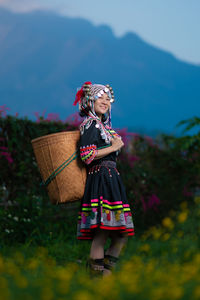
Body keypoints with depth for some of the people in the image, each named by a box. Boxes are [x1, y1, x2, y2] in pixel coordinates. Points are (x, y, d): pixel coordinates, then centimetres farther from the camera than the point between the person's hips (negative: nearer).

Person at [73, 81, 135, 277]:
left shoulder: (103, 125, 23)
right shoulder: (91, 123, -4)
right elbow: (87, 155, -16)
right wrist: (113, 147, -9)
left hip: (111, 180, 10)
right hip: (100, 179, -10)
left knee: (122, 234, 4)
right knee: (102, 231, -15)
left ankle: (106, 272, 6)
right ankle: (96, 274, -13)